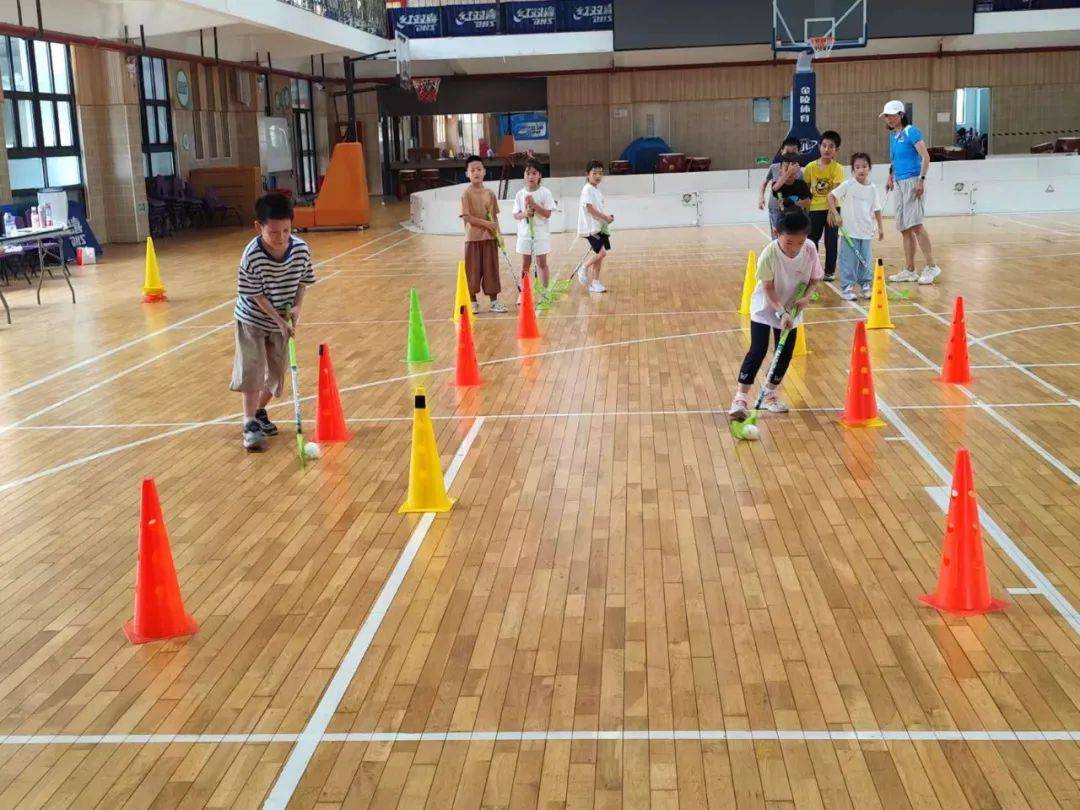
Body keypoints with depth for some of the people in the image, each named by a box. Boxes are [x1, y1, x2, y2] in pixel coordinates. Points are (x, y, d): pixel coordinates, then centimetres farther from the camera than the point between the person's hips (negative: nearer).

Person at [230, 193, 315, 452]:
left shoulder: (301, 249, -17)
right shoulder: (252, 256, -28)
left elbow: (303, 280, -2)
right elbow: (255, 294, -20)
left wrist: (297, 307, -17)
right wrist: (279, 319, -25)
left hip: (282, 322, 4)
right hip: (252, 320, -4)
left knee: (276, 373, 11)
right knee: (251, 372, -10)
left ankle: (260, 412, 34)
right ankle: (250, 425, -2)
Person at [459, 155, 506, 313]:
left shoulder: (490, 193, 5)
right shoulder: (466, 193, -8)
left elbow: (494, 217, 9)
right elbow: (466, 217, -14)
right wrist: (486, 224, -17)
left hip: (490, 237, 4)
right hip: (473, 238, -3)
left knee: (491, 269, 7)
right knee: (473, 270, 3)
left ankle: (494, 301, 14)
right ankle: (473, 302, 14)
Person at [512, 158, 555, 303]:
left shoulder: (545, 193, -6)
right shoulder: (520, 194, 2)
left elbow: (547, 214, -11)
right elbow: (515, 215, 3)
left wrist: (534, 204, -20)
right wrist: (524, 214, -18)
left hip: (541, 233, -3)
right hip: (524, 233, 3)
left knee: (541, 262, 3)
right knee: (525, 264, 9)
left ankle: (544, 293, 10)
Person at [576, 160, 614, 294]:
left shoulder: (596, 189, 15)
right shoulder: (587, 189, -12)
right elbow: (590, 209, -18)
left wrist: (606, 219, 5)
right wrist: (605, 217, -12)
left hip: (599, 227, 9)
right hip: (591, 228, -9)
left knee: (599, 255, 10)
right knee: (601, 252, -18)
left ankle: (595, 283, 16)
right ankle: (583, 268, 5)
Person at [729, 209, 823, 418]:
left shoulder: (810, 250, -18)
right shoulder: (769, 253, -28)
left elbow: (815, 278, -4)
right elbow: (768, 287, -22)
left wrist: (806, 296, -22)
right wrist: (781, 312, -31)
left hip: (792, 309, 4)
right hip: (765, 307, -4)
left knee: (785, 354, 7)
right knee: (758, 351, -13)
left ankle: (769, 394, 23)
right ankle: (741, 397, -9)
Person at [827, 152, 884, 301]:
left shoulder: (872, 188, 5)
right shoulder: (848, 185, -7)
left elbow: (876, 209, 11)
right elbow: (831, 196, -7)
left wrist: (880, 226, 9)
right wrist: (835, 214, -15)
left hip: (867, 232, 4)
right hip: (850, 232, -4)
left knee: (866, 261, 9)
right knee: (849, 261, -2)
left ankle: (865, 285, 21)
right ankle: (846, 288, 5)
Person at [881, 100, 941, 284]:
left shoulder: (911, 132, -8)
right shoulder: (893, 135, 15)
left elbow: (925, 157, -14)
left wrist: (921, 180, -21)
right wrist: (891, 176, 20)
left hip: (912, 182, -9)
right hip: (899, 184, 9)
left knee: (915, 224, -17)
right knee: (905, 229, 8)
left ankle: (931, 267, -13)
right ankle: (909, 270, 12)